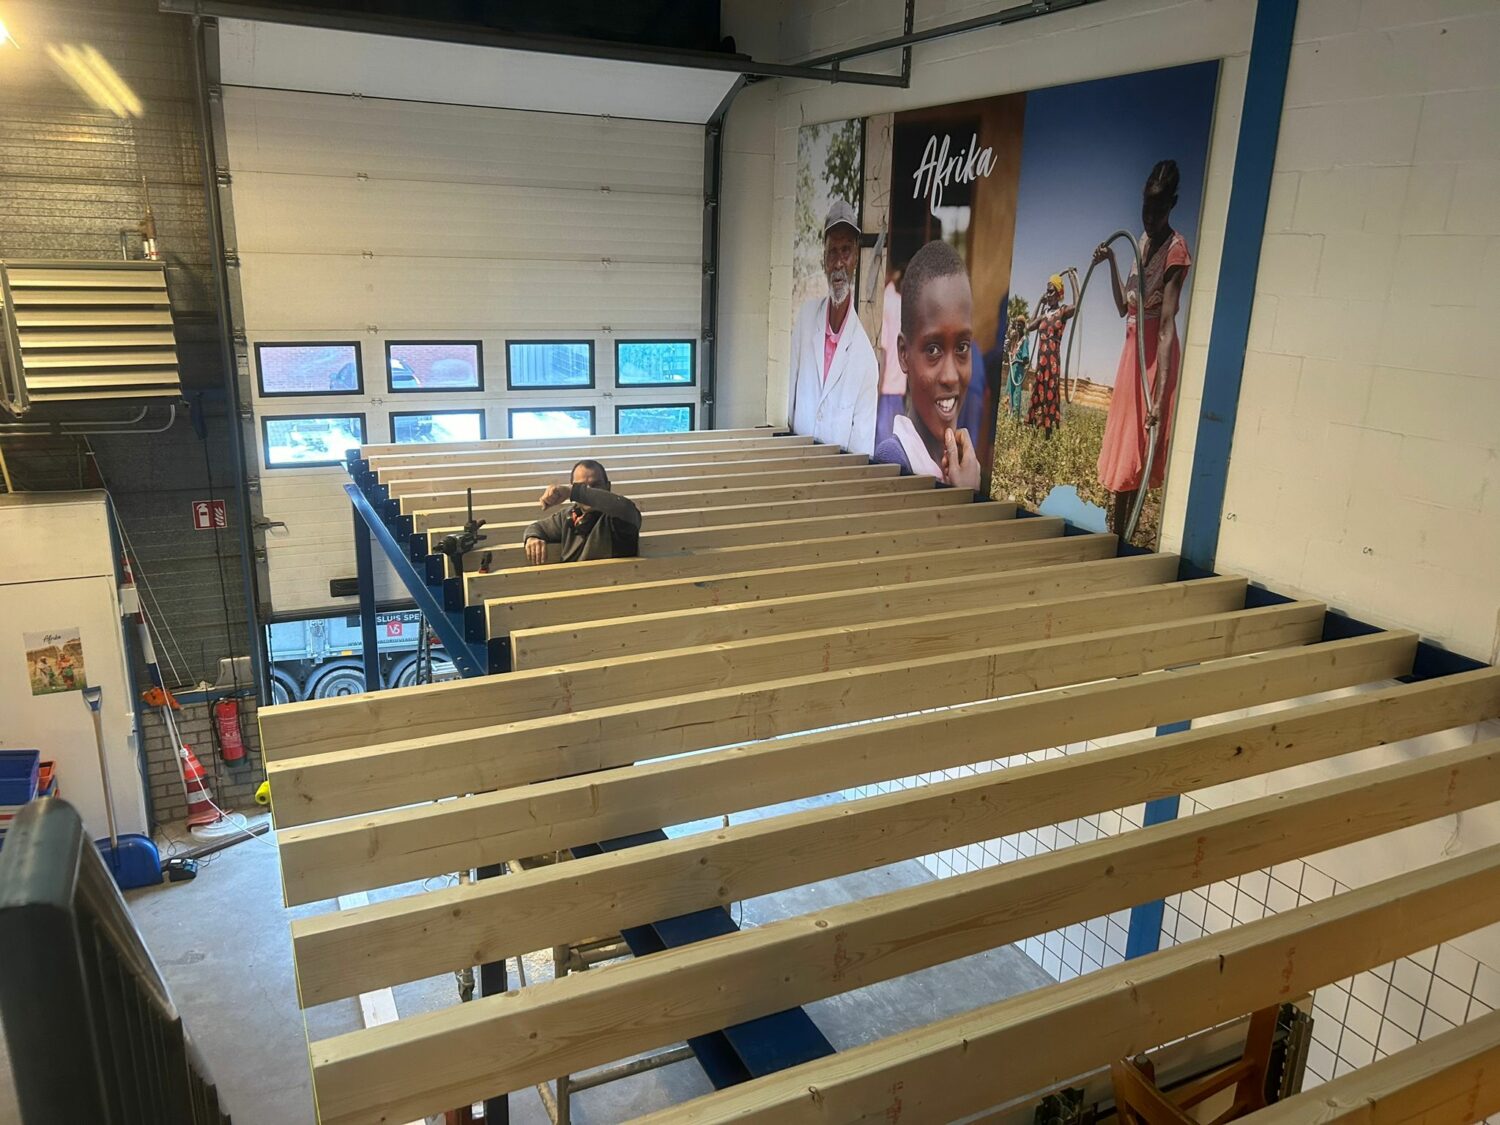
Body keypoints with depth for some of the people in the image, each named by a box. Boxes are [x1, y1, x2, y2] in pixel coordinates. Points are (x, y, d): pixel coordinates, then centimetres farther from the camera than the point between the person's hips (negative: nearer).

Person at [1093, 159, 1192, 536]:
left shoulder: (1175, 250, -15)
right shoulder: (1143, 241, 11)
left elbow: (1167, 328, -23)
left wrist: (1159, 397, -29)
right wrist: (1112, 262, 13)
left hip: (1155, 355, -9)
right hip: (1132, 350, 9)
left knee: (1135, 450, -4)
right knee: (1119, 445, 13)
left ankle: (1120, 536, 4)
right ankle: (1114, 533, 23)